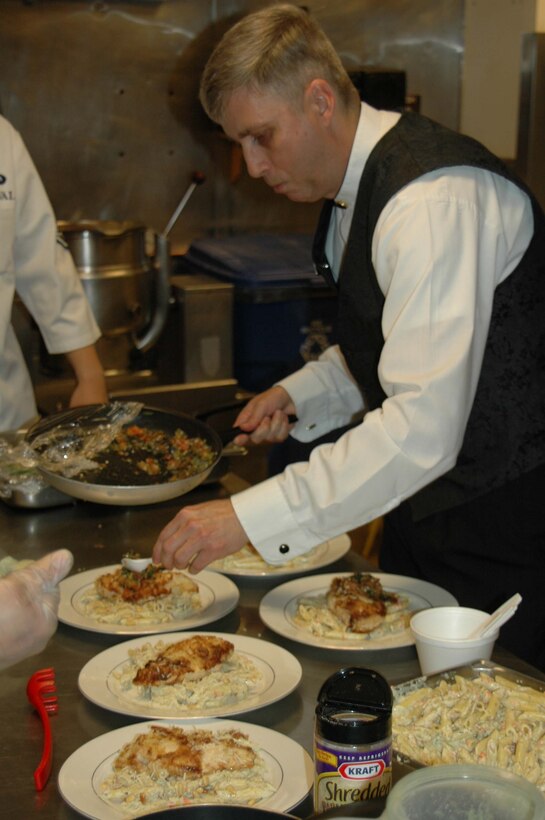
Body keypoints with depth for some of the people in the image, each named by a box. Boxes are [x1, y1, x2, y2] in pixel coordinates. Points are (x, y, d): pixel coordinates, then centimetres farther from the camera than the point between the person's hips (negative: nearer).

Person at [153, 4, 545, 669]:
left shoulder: (435, 199, -26)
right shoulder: (354, 184, 5)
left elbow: (424, 429, -34)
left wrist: (249, 517, -33)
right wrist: (299, 394, 1)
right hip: (423, 510, 9)